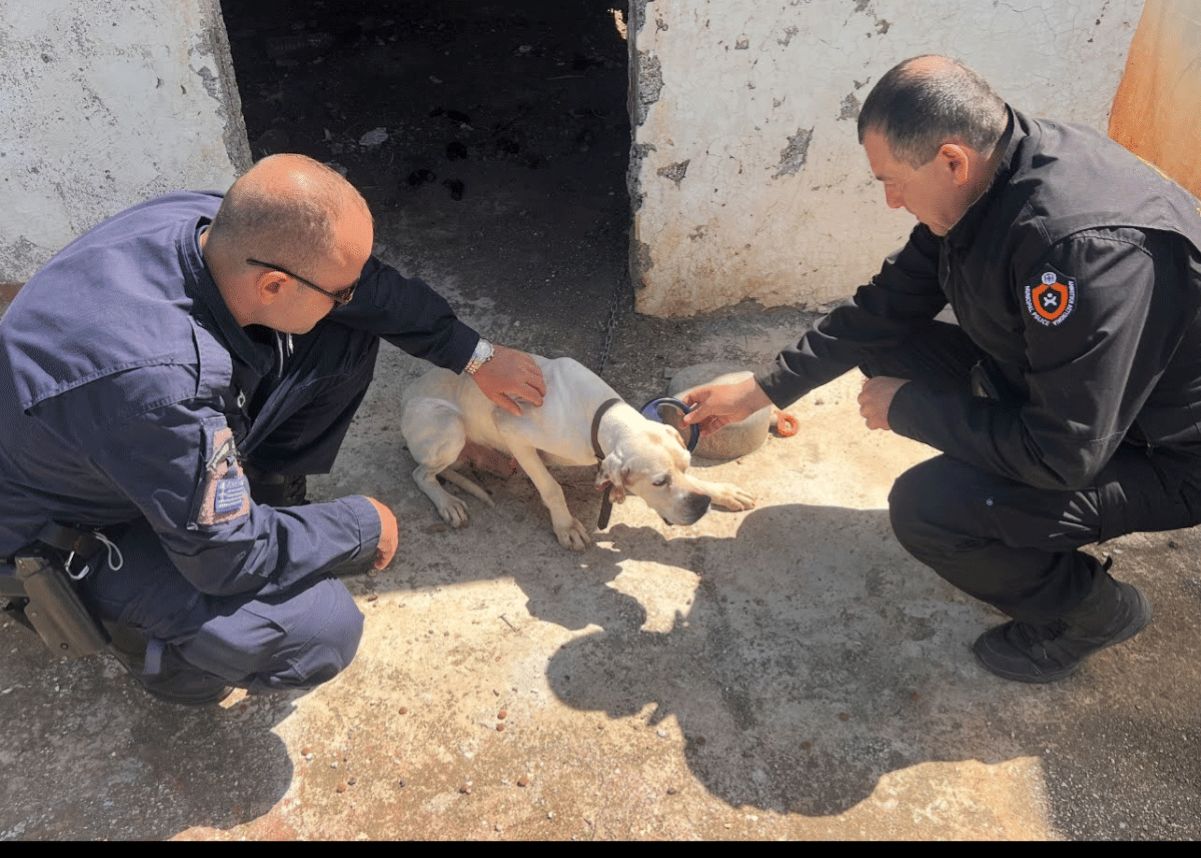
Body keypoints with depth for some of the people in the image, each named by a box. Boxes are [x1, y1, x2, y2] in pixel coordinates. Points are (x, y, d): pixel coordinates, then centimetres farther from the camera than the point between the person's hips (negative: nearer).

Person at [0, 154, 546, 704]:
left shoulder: (230, 227, -23)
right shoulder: (158, 380, -44)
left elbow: (374, 287, -6)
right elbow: (227, 555, -30)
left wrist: (476, 357, 2)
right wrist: (364, 527, -17)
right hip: (81, 525, -7)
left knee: (349, 333, -5)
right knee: (320, 631, -25)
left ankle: (262, 492, 11)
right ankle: (151, 641, 5)